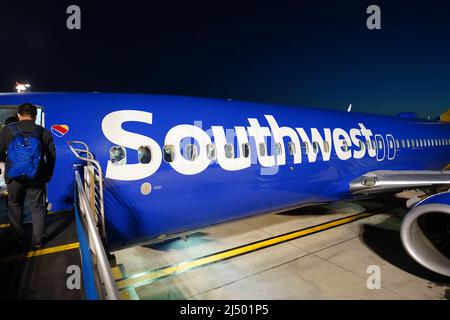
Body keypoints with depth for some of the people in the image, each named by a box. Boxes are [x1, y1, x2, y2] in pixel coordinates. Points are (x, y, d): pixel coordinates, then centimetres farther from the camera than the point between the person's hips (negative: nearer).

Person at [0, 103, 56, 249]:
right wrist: (48, 174, 13)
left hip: (14, 177, 1)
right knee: (38, 208, 10)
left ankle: (18, 235, 34)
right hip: (36, 178, 0)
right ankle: (38, 240, 15)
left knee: (14, 205, 22)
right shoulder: (44, 132, -2)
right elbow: (52, 156, 1)